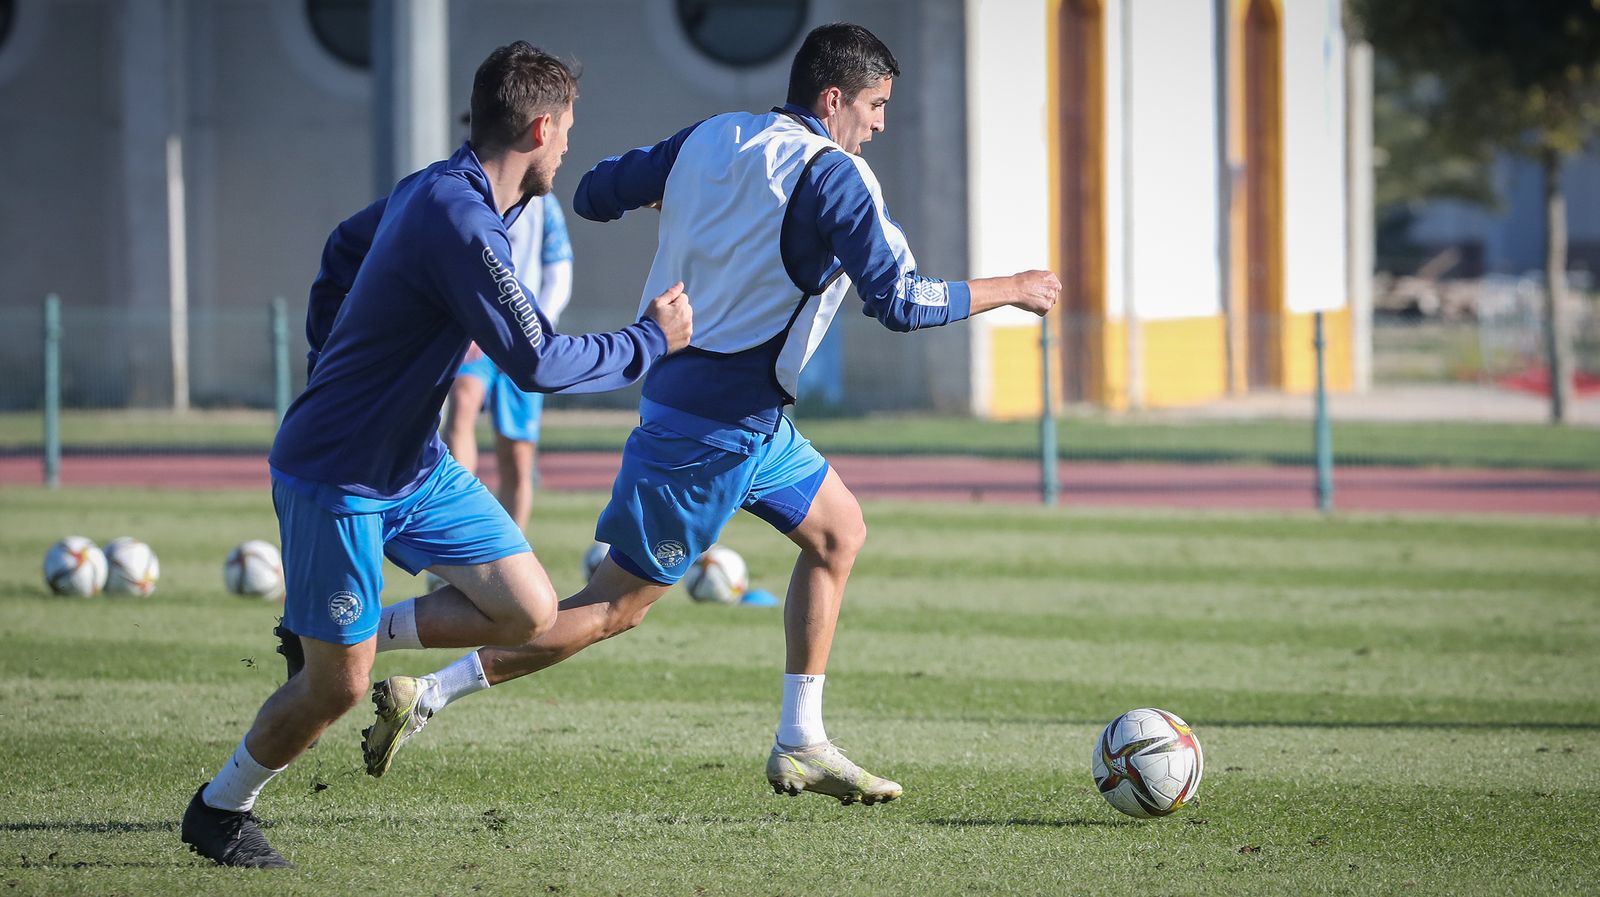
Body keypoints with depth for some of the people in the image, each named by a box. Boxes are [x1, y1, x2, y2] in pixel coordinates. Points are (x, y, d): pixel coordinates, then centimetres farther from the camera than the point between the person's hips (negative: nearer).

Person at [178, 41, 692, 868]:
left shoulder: (434, 189, 3)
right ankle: (219, 809, 21)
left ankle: (323, 634, 15)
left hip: (414, 463, 9)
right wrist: (651, 341, -15)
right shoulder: (460, 223, -27)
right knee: (337, 687, -2)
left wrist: (330, 362, 26)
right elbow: (537, 364, -28)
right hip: (337, 481, -9)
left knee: (529, 612, 1)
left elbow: (345, 247, 23)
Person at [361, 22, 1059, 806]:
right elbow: (899, 303, -19)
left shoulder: (710, 140, 5)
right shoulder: (832, 177, -16)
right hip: (720, 425, -9)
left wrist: (674, 191, 29)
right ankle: (428, 696, -3)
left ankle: (800, 744, 19)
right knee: (618, 606, -3)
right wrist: (1010, 291, -5)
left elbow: (595, 195, 10)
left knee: (838, 532, 19)